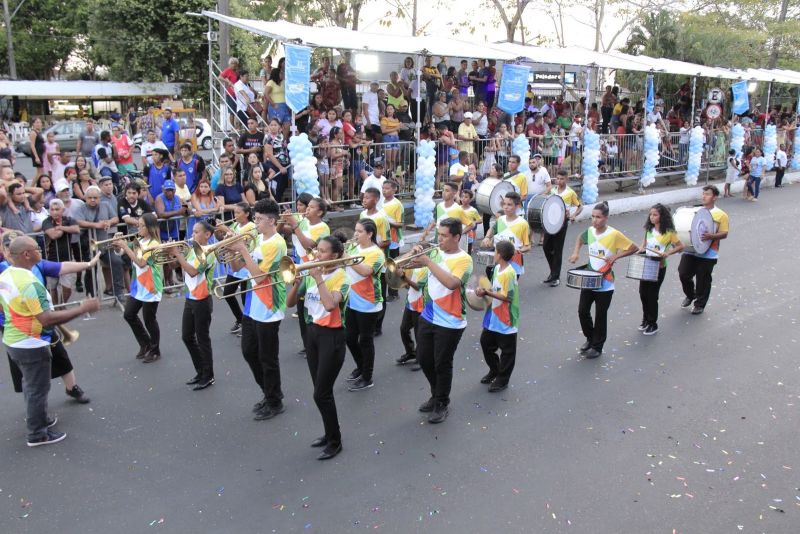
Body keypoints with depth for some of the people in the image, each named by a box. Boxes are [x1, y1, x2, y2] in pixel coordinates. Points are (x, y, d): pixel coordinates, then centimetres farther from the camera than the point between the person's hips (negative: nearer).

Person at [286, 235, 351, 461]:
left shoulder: (341, 277, -13)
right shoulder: (311, 274, 5)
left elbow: (330, 305, -31)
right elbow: (290, 303, 5)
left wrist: (319, 279, -24)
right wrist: (297, 282, -11)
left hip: (332, 336, -6)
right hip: (312, 332, 7)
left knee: (321, 393, -5)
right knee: (321, 390, 15)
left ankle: (335, 442, 11)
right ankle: (329, 433, 31)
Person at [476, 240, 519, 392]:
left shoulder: (509, 273, -23)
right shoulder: (497, 268, 4)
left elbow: (507, 297, -24)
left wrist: (487, 293, -22)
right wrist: (484, 291, -4)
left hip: (506, 320, -9)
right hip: (493, 317, 9)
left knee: (507, 351, 8)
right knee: (486, 342, 19)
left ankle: (502, 380, 20)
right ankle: (494, 370, 38)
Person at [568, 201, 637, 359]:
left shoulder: (614, 234, -16)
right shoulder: (590, 231, 0)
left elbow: (634, 248, -10)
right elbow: (580, 239, 22)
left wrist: (616, 256, -20)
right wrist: (576, 253, 6)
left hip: (605, 284, -5)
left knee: (600, 316, 6)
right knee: (582, 311, 7)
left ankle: (597, 347, 21)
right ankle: (590, 338, 31)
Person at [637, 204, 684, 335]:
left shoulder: (669, 232, -13)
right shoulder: (649, 229, 4)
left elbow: (680, 247, -9)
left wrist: (667, 253, -22)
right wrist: (641, 249, 0)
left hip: (658, 268, -6)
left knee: (652, 295, 0)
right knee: (643, 293, 11)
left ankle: (653, 324, 15)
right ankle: (646, 319, 30)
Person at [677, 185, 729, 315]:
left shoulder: (721, 215, -3)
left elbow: (724, 234, -8)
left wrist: (712, 236, -26)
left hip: (708, 255, -4)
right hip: (690, 251, 4)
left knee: (703, 280, 4)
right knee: (683, 274, 2)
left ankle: (700, 304, 21)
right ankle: (690, 295, 30)